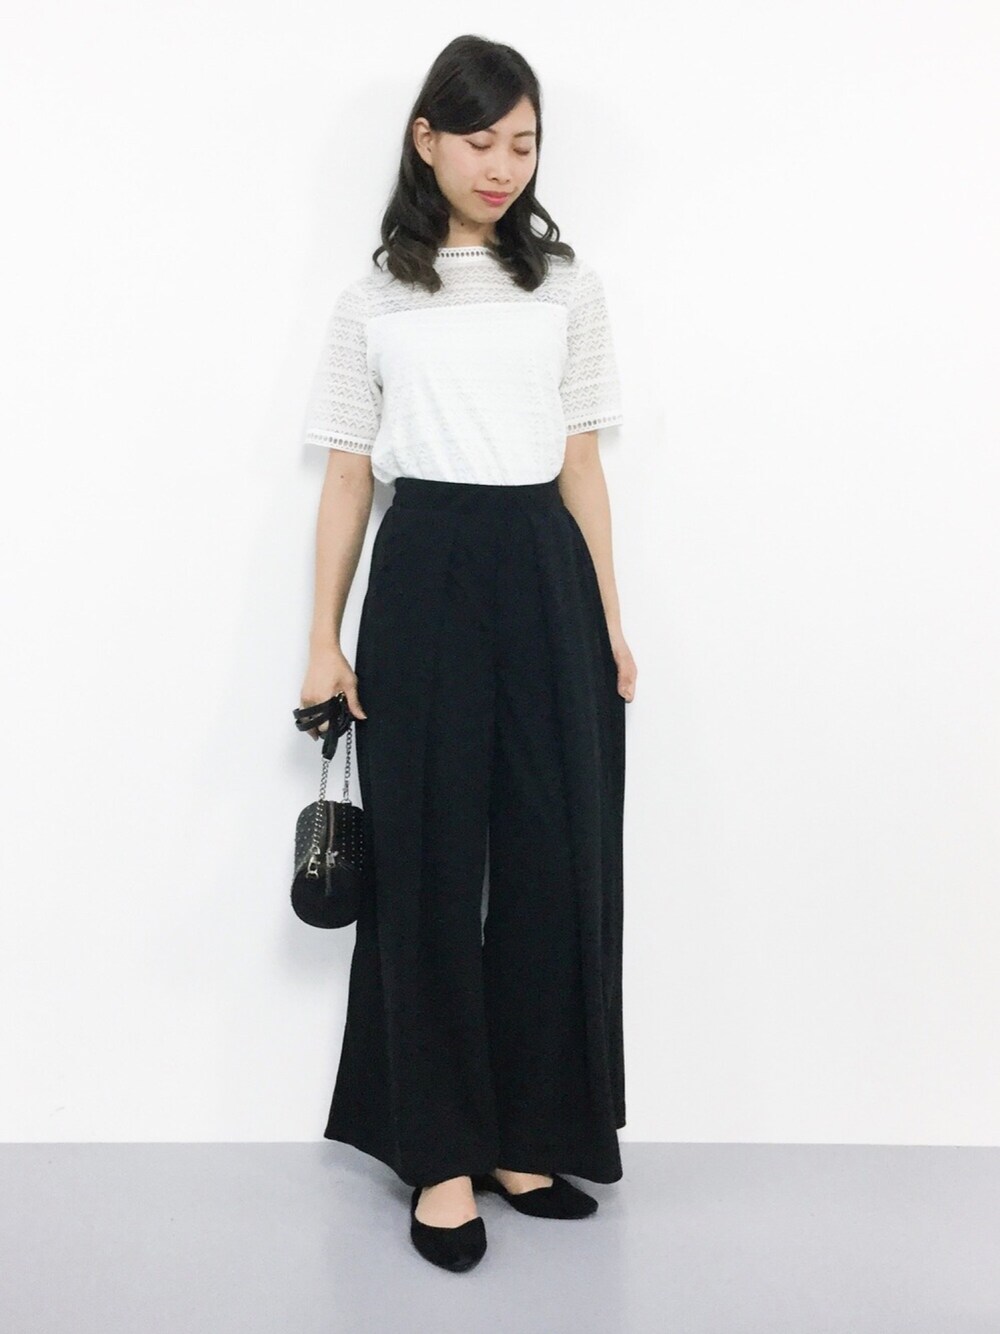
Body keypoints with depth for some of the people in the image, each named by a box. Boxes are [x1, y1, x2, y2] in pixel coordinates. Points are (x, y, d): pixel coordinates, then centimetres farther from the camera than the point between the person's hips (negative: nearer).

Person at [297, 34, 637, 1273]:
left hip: (545, 577, 2)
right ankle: (441, 1150, 13)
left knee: (556, 857, 2)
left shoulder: (566, 286, 12)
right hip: (423, 577, -1)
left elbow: (582, 465, 11)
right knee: (426, 861, 1)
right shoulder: (371, 301, 8)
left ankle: (529, 1136, 17)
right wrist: (324, 639, 1)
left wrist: (611, 618, 6)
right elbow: (346, 477, 7)